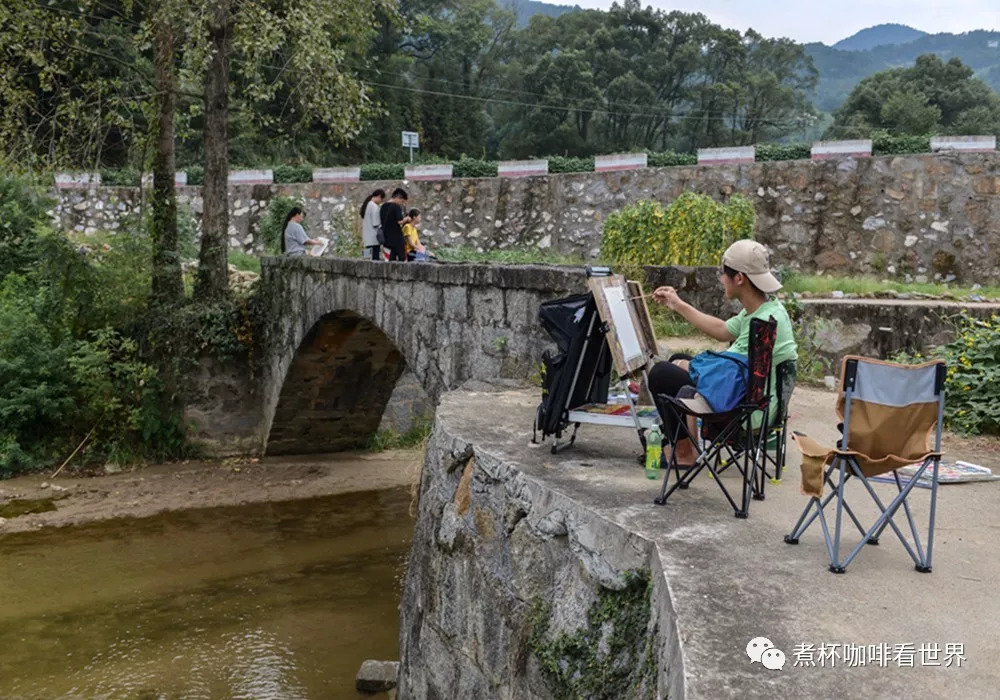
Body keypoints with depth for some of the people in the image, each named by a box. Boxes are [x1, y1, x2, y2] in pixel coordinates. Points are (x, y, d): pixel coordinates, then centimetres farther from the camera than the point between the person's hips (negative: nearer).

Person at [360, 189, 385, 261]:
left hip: (367, 239, 9)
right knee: (376, 259, -8)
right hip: (374, 239, -9)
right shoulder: (374, 207, -12)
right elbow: (376, 224, -14)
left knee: (374, 259, 9)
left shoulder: (365, 205, 16)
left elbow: (362, 225, 19)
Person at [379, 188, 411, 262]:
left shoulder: (383, 207, 11)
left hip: (387, 238, 7)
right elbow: (400, 221, -21)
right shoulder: (396, 207, -13)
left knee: (392, 259, 10)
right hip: (397, 238, -7)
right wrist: (407, 218, -1)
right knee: (402, 259, -1)